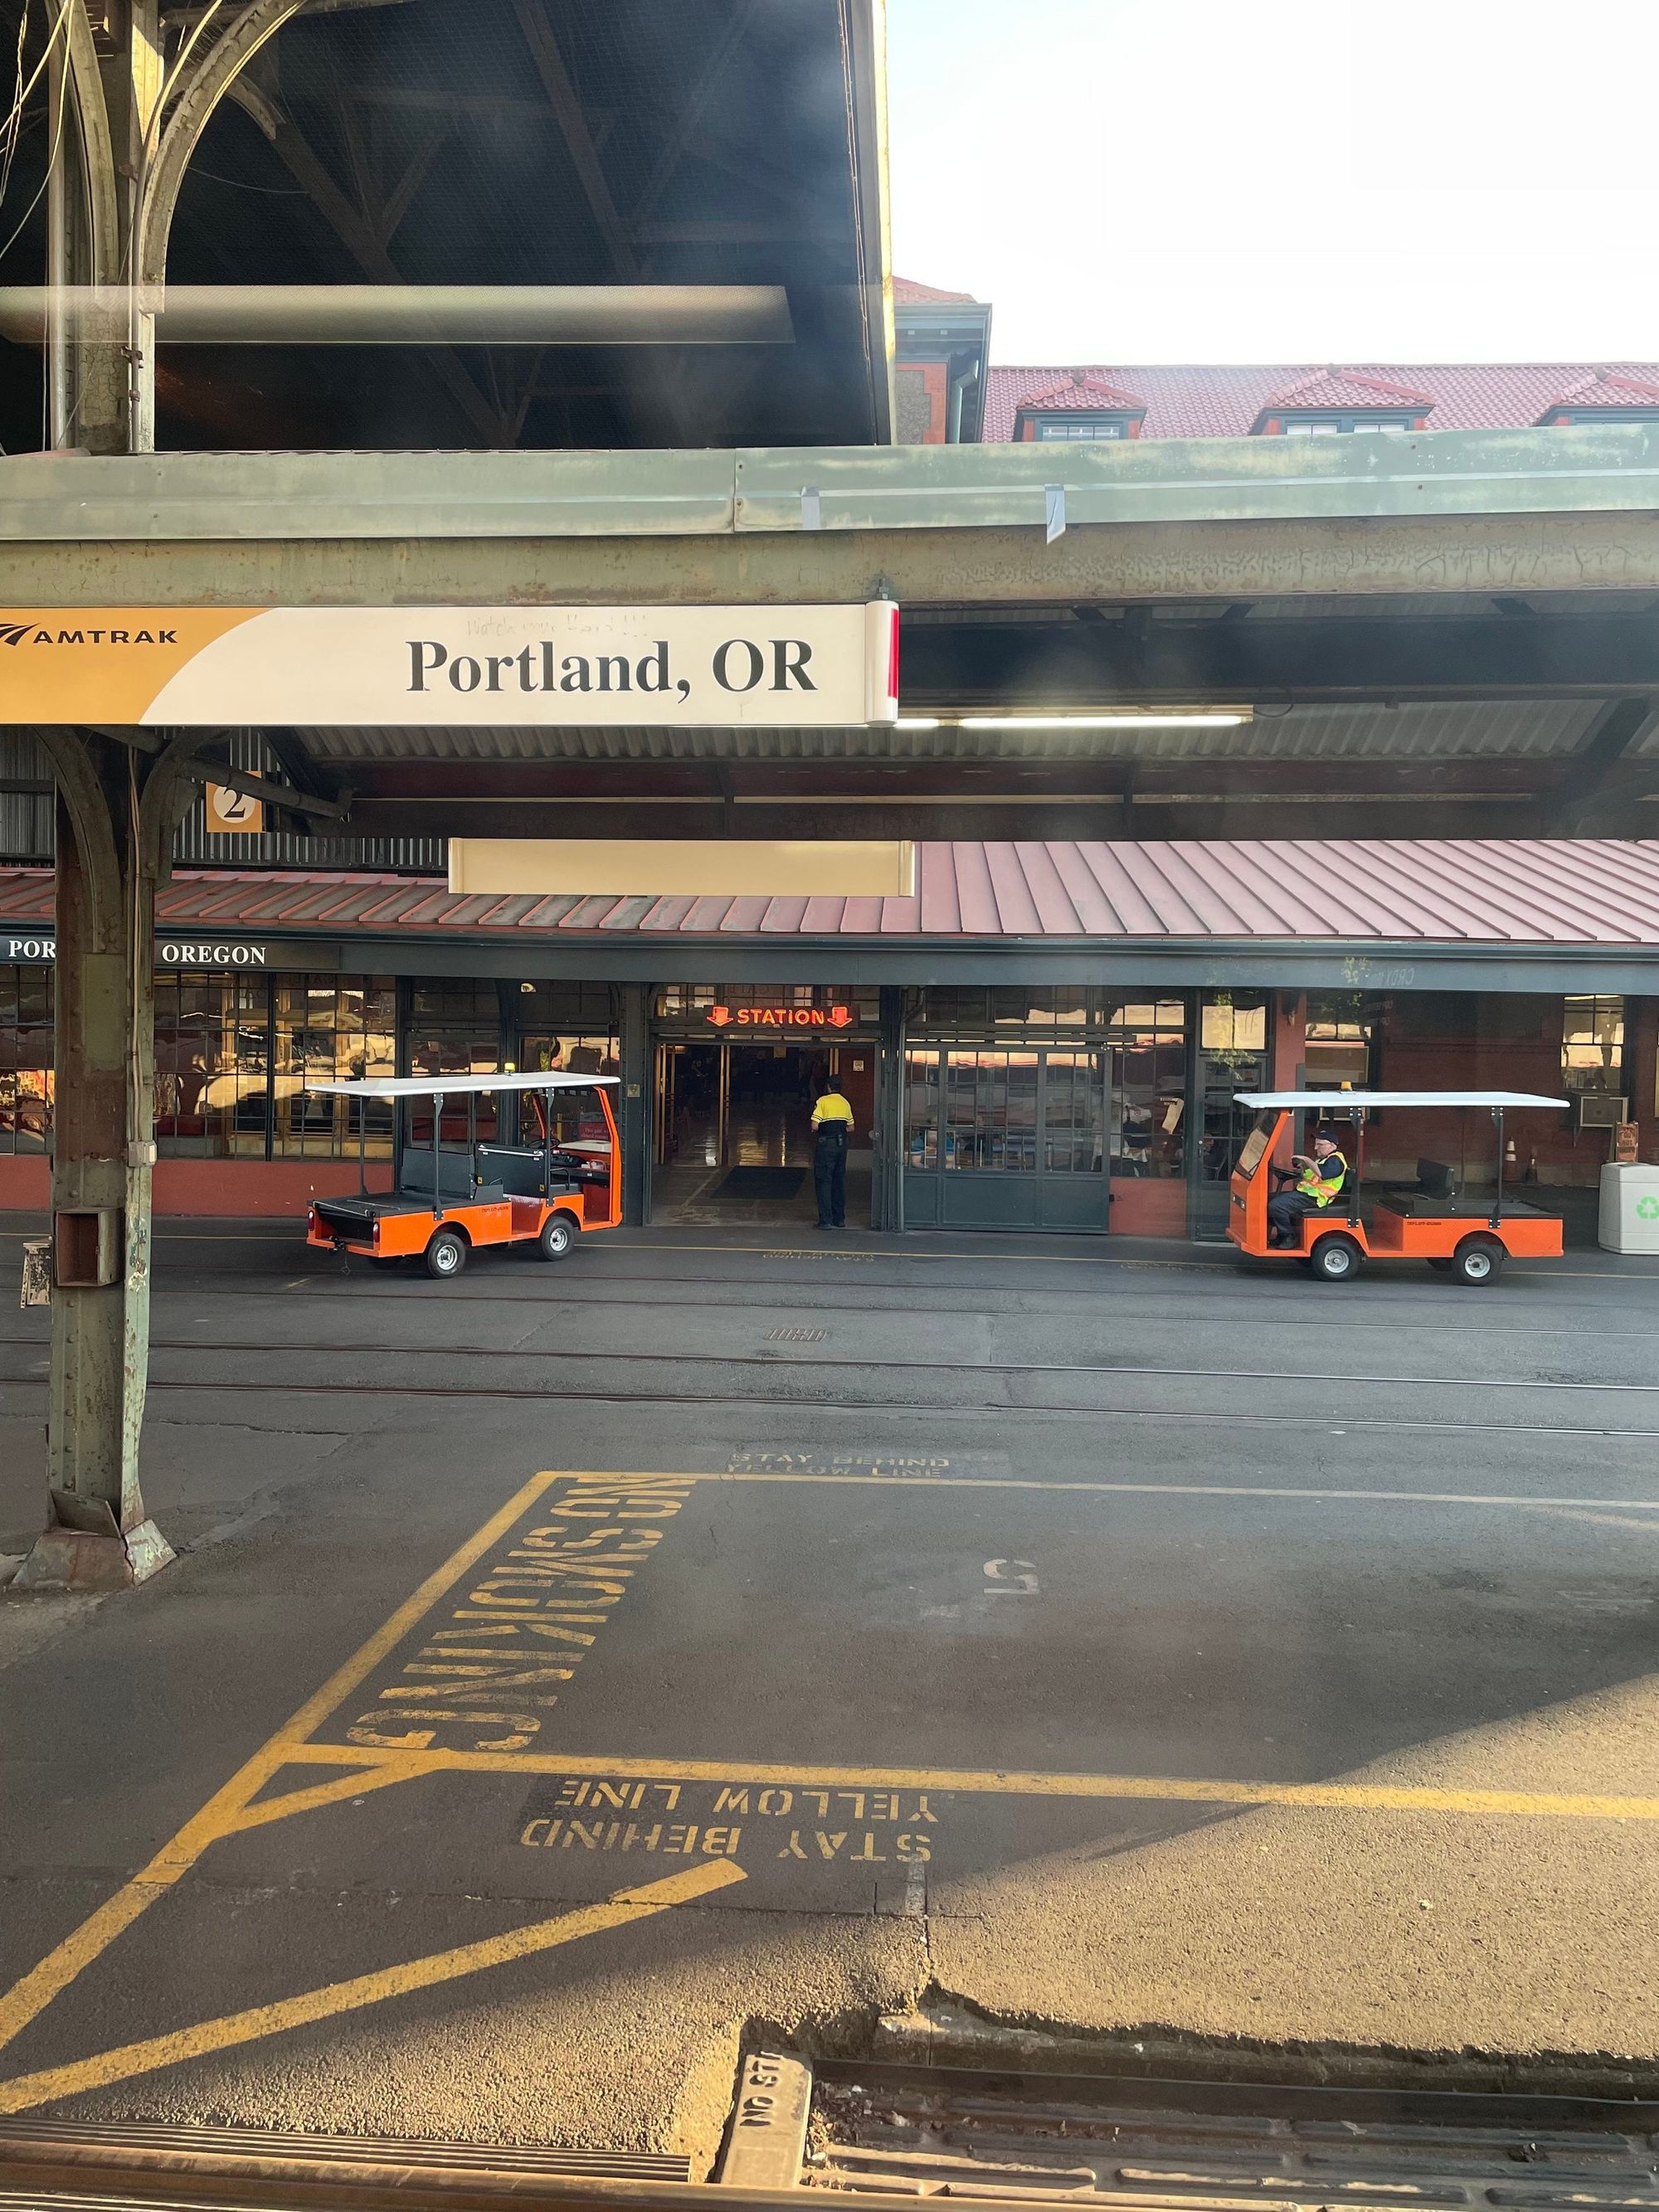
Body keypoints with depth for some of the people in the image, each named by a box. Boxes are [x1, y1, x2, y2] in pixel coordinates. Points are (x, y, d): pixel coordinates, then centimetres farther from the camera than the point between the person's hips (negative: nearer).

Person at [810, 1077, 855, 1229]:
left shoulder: (823, 1101, -8)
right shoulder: (845, 1103, 9)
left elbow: (814, 1126, -14)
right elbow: (851, 1128, 11)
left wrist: (823, 1129, 7)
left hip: (827, 1143, -5)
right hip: (842, 1144, 6)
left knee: (824, 1181, -1)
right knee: (839, 1181, 13)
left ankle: (826, 1220, -5)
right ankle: (839, 1219, 18)